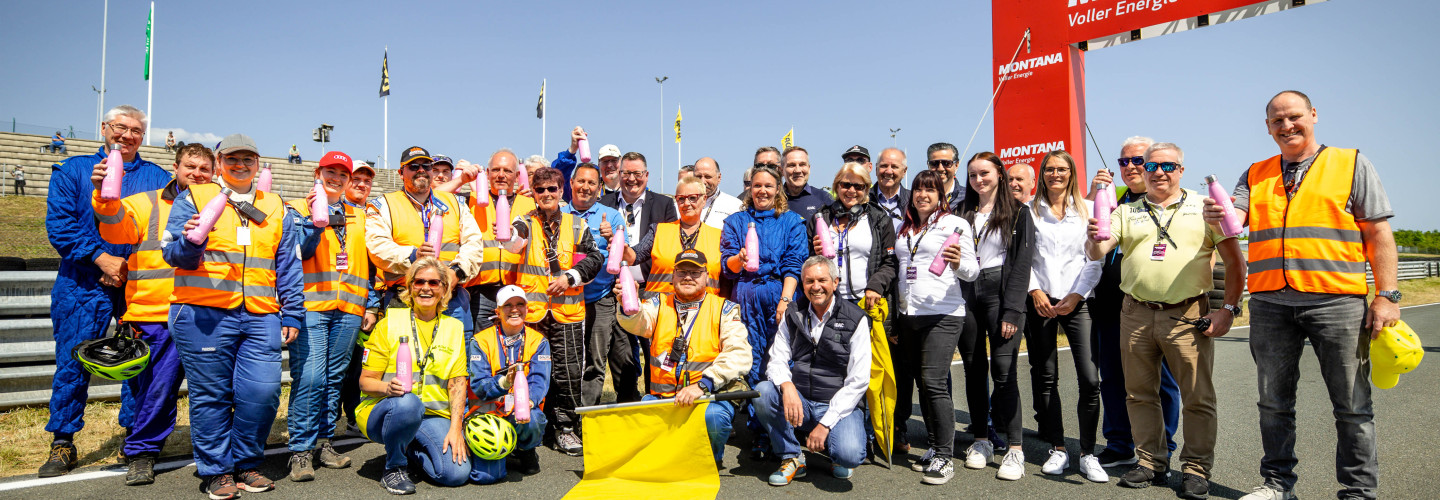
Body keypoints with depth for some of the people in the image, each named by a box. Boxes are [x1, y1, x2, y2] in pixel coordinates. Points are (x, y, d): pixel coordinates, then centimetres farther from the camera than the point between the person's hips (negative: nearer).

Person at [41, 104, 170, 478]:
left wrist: (133, 266, -10)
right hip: (84, 284, 0)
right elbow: (59, 223, -2)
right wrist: (102, 259, -13)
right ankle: (62, 445, 16)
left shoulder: (158, 178, 10)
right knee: (73, 363, 2)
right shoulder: (72, 171, 9)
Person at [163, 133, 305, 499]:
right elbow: (174, 255, 3)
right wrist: (190, 241, -20)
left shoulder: (276, 208, 17)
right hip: (205, 315, -2)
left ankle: (246, 464, 15)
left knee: (263, 392, -4)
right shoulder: (193, 199, 9)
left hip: (261, 317, 2)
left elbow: (288, 266, 16)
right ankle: (217, 470, 17)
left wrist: (292, 314, 9)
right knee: (211, 395, 2)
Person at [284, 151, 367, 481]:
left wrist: (371, 304, 14)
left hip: (349, 309, 4)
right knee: (309, 376, -12)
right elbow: (298, 250, -6)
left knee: (334, 377, 8)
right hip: (310, 305, -4)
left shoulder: (358, 217, 19)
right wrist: (314, 219, -18)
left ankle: (322, 441, 19)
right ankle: (301, 450, -3)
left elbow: (368, 263, 20)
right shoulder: (299, 209, 8)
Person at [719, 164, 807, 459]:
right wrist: (740, 259, -17)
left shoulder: (791, 221, 13)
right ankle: (758, 435, 4)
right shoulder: (736, 221, 16)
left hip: (781, 294, -1)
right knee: (753, 362, -3)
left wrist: (785, 300, -10)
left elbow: (795, 264, 3)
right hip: (747, 296, 1)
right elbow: (727, 266, 7)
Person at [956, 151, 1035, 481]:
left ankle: (1014, 449, -2)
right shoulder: (962, 211, 14)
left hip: (1000, 292, -4)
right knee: (973, 369, 8)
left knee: (1003, 371, -9)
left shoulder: (1017, 212, 3)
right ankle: (981, 440, 18)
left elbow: (1022, 263, -4)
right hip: (966, 294, 4)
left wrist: (1012, 310, -12)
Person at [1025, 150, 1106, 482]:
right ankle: (1058, 450, 15)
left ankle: (1088, 454, 4)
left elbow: (1096, 259, 4)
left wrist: (1077, 295, -7)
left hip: (1077, 302, -1)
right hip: (1039, 302, 1)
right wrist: (1035, 290, -6)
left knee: (1089, 379, -9)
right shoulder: (1030, 211, 9)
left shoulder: (1086, 211, 8)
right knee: (1045, 378, 4)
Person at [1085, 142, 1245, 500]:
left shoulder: (1204, 208, 6)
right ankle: (1150, 462, 21)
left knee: (1198, 397, 1)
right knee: (1140, 394, 9)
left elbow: (1235, 262, 4)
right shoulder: (1126, 212, 12)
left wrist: (1228, 309, -5)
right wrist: (1094, 238, -21)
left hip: (1187, 316, -2)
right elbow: (1094, 254, 2)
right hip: (1136, 315, 3)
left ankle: (1197, 470, 14)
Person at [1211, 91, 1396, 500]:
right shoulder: (1255, 175, 14)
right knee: (1274, 402, 10)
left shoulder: (1351, 164, 6)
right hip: (1269, 303, 3)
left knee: (1352, 405, 4)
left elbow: (1379, 233, 2)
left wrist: (1387, 296, -6)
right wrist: (1217, 216, -26)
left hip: (1337, 301, -2)